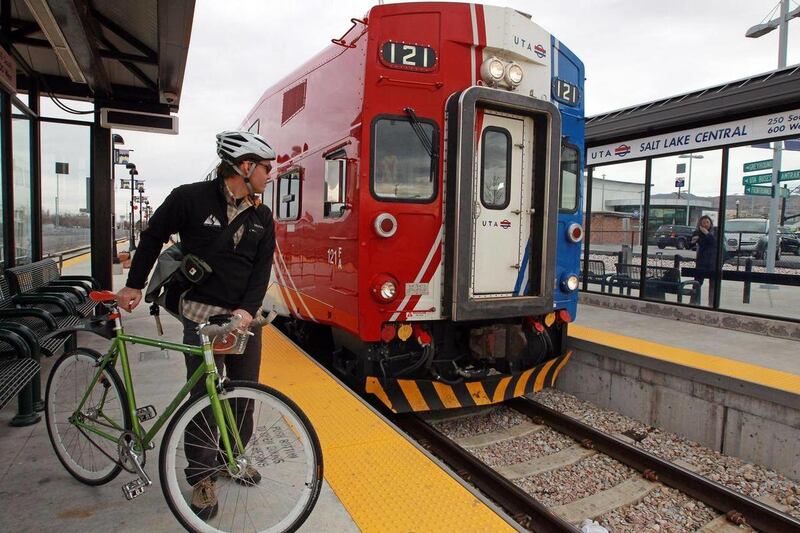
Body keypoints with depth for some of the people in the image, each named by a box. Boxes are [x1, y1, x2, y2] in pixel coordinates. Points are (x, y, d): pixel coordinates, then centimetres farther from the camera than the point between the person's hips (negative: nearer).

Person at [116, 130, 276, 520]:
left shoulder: (262, 217, 4)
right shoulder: (191, 198, -8)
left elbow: (262, 269, 0)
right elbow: (152, 237, 4)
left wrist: (247, 310, -14)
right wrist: (134, 286, 6)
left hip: (245, 317, 5)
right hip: (202, 314, -4)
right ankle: (202, 476, 21)